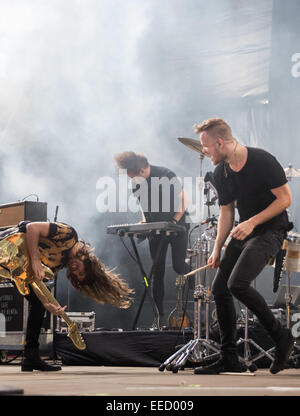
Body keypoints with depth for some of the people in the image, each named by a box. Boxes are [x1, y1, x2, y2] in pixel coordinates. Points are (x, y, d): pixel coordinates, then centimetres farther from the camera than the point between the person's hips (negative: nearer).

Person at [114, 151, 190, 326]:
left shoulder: (166, 175, -18)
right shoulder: (136, 183, -3)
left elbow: (184, 200, -11)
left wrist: (174, 221, -19)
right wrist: (144, 220, -2)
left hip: (177, 225, -4)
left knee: (179, 266, -9)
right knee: (158, 271, -1)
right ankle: (161, 315, 3)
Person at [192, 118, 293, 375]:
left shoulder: (262, 161, -18)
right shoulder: (221, 173, 4)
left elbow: (285, 198, -15)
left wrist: (252, 222, -21)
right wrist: (217, 249, 5)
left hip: (270, 231, -8)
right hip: (244, 232, 8)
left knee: (237, 283, -24)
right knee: (220, 289, 1)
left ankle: (281, 336, -7)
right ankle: (230, 359, 9)